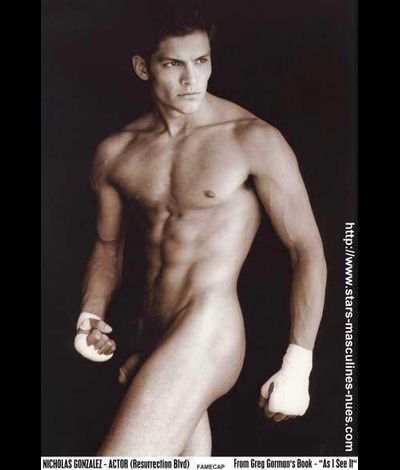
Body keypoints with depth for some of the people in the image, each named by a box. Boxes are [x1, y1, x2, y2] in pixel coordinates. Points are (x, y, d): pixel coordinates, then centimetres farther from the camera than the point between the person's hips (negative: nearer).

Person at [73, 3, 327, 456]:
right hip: (152, 344, 6)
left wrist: (297, 367, -13)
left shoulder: (254, 140, -9)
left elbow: (307, 250, -8)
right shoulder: (115, 153, 5)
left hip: (207, 334, -6)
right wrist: (91, 315, 0)